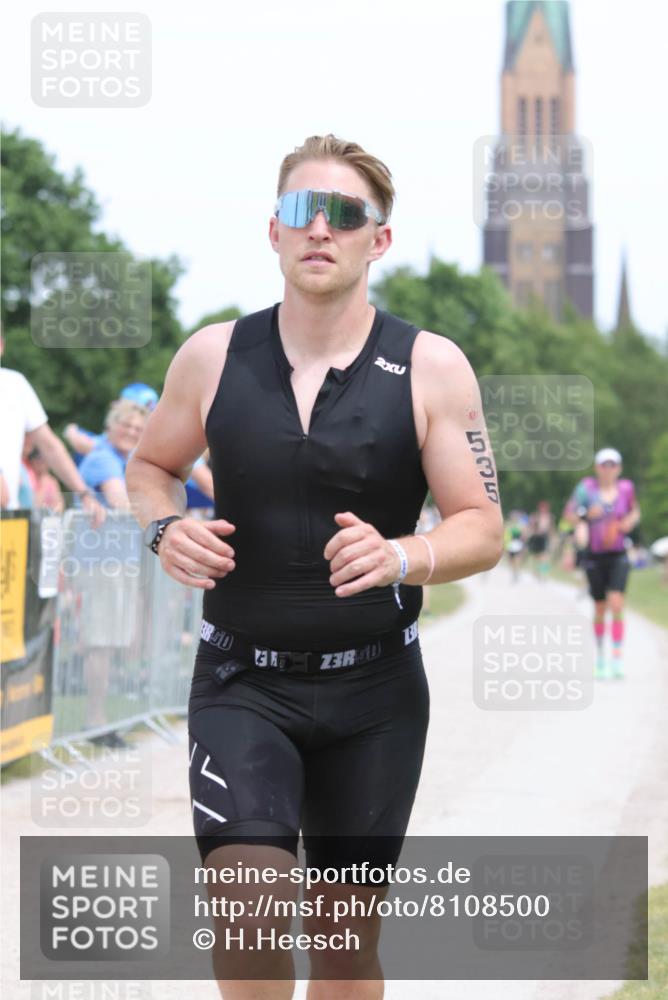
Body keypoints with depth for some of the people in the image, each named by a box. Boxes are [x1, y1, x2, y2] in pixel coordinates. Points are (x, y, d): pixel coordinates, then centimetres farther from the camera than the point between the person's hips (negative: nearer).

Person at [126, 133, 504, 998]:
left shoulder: (432, 368, -5)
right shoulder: (213, 357, -1)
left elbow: (482, 531, -4)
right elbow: (150, 463, 16)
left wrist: (403, 556, -25)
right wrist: (165, 528, -7)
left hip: (375, 691, 0)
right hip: (242, 683, 0)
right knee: (247, 908, -21)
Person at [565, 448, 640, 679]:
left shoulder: (626, 488, 2)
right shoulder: (587, 487, -3)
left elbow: (635, 511, 19)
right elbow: (571, 514, -4)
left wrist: (630, 522, -2)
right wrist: (586, 515, -23)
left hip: (618, 556, 0)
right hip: (594, 556, 0)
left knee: (616, 605, -15)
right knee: (600, 608, 9)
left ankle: (617, 660, -14)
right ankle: (600, 656, 28)